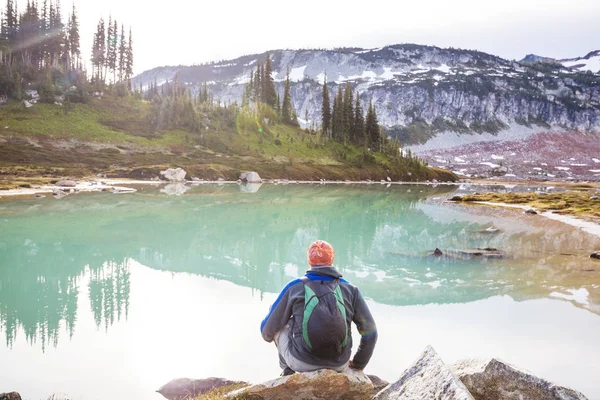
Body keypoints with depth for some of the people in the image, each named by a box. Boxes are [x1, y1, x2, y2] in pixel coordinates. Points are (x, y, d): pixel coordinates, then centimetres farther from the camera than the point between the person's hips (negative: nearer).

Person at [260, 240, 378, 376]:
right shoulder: (350, 289, 1)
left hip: (301, 363, -2)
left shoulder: (294, 287, -3)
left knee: (279, 324, 22)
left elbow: (267, 329, 6)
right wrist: (359, 364, 19)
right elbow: (370, 332, 4)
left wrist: (267, 335, 31)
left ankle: (287, 370, 31)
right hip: (339, 365, 2)